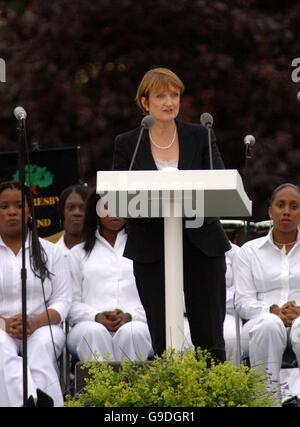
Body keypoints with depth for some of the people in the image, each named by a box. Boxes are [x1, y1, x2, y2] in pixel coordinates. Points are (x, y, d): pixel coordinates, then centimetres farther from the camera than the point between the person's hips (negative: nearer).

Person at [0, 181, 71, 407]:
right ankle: (35, 404, -59)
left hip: (42, 328, 1)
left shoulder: (50, 251, 13)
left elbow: (63, 300, 5)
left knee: (42, 344, -35)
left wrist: (35, 322, -17)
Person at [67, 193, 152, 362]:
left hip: (133, 324, 0)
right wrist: (96, 317, -9)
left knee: (132, 333, -36)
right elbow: (72, 303, 12)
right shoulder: (78, 253, 23)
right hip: (90, 324, 0)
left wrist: (129, 316, -9)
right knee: (93, 332, -36)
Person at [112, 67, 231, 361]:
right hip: (151, 247, 0)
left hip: (201, 243, 1)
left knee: (209, 336, -1)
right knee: (163, 339, -1)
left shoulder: (200, 137, 6)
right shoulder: (127, 145, 4)